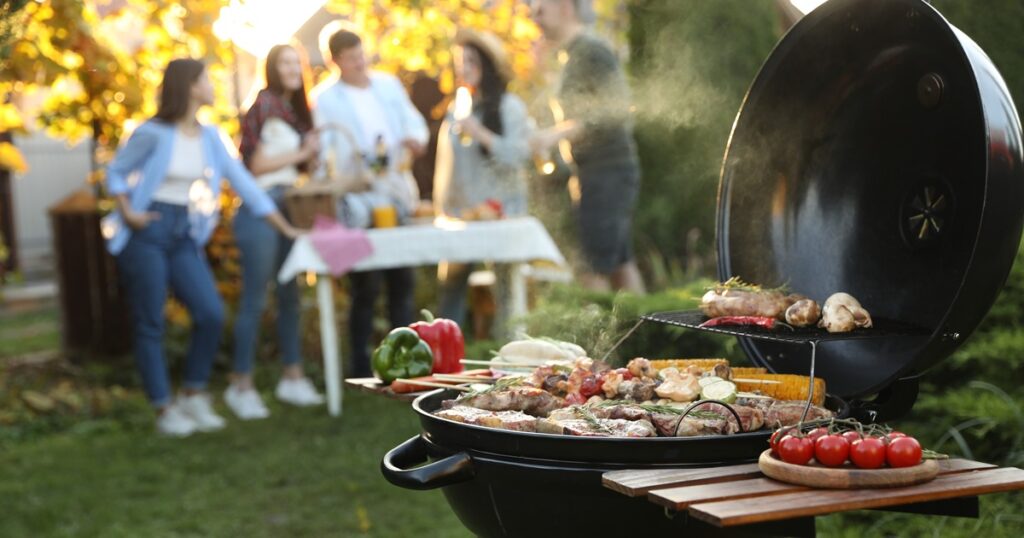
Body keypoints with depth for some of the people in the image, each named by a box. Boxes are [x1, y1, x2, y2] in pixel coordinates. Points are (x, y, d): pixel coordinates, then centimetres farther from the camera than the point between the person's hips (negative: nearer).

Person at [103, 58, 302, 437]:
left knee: (211, 314, -6)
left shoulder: (209, 135, 6)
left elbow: (242, 181, 7)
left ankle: (193, 397, 12)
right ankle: (164, 411, 10)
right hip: (147, 233, -5)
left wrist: (285, 228, 5)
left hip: (185, 235, 5)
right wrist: (128, 213, -15)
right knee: (150, 324, 0)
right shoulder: (154, 133, -9)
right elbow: (116, 172, 1)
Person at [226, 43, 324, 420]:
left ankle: (292, 377, 19)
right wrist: (300, 153, -8)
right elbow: (256, 163, -13)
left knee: (290, 294, 11)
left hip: (288, 208, 8)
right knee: (255, 300, -5)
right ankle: (241, 386, 1)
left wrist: (311, 155, 0)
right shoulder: (265, 104, -9)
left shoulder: (297, 110, 15)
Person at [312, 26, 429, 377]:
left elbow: (414, 121, 15)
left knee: (402, 281, 8)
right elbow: (327, 151, -6)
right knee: (366, 287, -4)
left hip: (398, 197, 5)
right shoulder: (325, 99, -2)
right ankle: (362, 370, 3)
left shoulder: (389, 84, 12)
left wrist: (416, 138, -8)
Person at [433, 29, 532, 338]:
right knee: (451, 287, 3)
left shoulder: (509, 107, -1)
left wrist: (482, 135, -19)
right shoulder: (455, 110, 14)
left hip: (499, 210, -4)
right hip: (459, 212, 5)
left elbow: (519, 155, -9)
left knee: (505, 288, -3)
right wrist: (441, 208, 16)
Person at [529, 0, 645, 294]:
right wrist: (580, 177, 18)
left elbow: (615, 112, -21)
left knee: (595, 269, -10)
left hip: (610, 171, -9)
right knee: (621, 262, 12)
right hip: (596, 173, 9)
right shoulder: (575, 55, 15)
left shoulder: (594, 52, -12)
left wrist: (556, 133, -25)